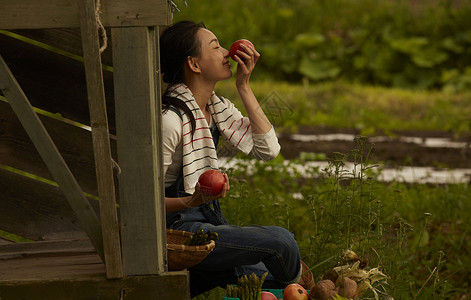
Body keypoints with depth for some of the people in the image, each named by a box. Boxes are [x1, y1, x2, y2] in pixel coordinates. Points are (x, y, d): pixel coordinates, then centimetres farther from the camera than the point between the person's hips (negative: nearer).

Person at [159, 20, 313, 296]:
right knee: (280, 240, -19)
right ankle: (299, 285, 14)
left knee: (274, 281, 1)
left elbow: (268, 149, -3)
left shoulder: (217, 108, 6)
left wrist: (244, 86, -5)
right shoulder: (170, 119, -20)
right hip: (176, 229, -9)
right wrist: (193, 201, -35)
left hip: (208, 220, 9)